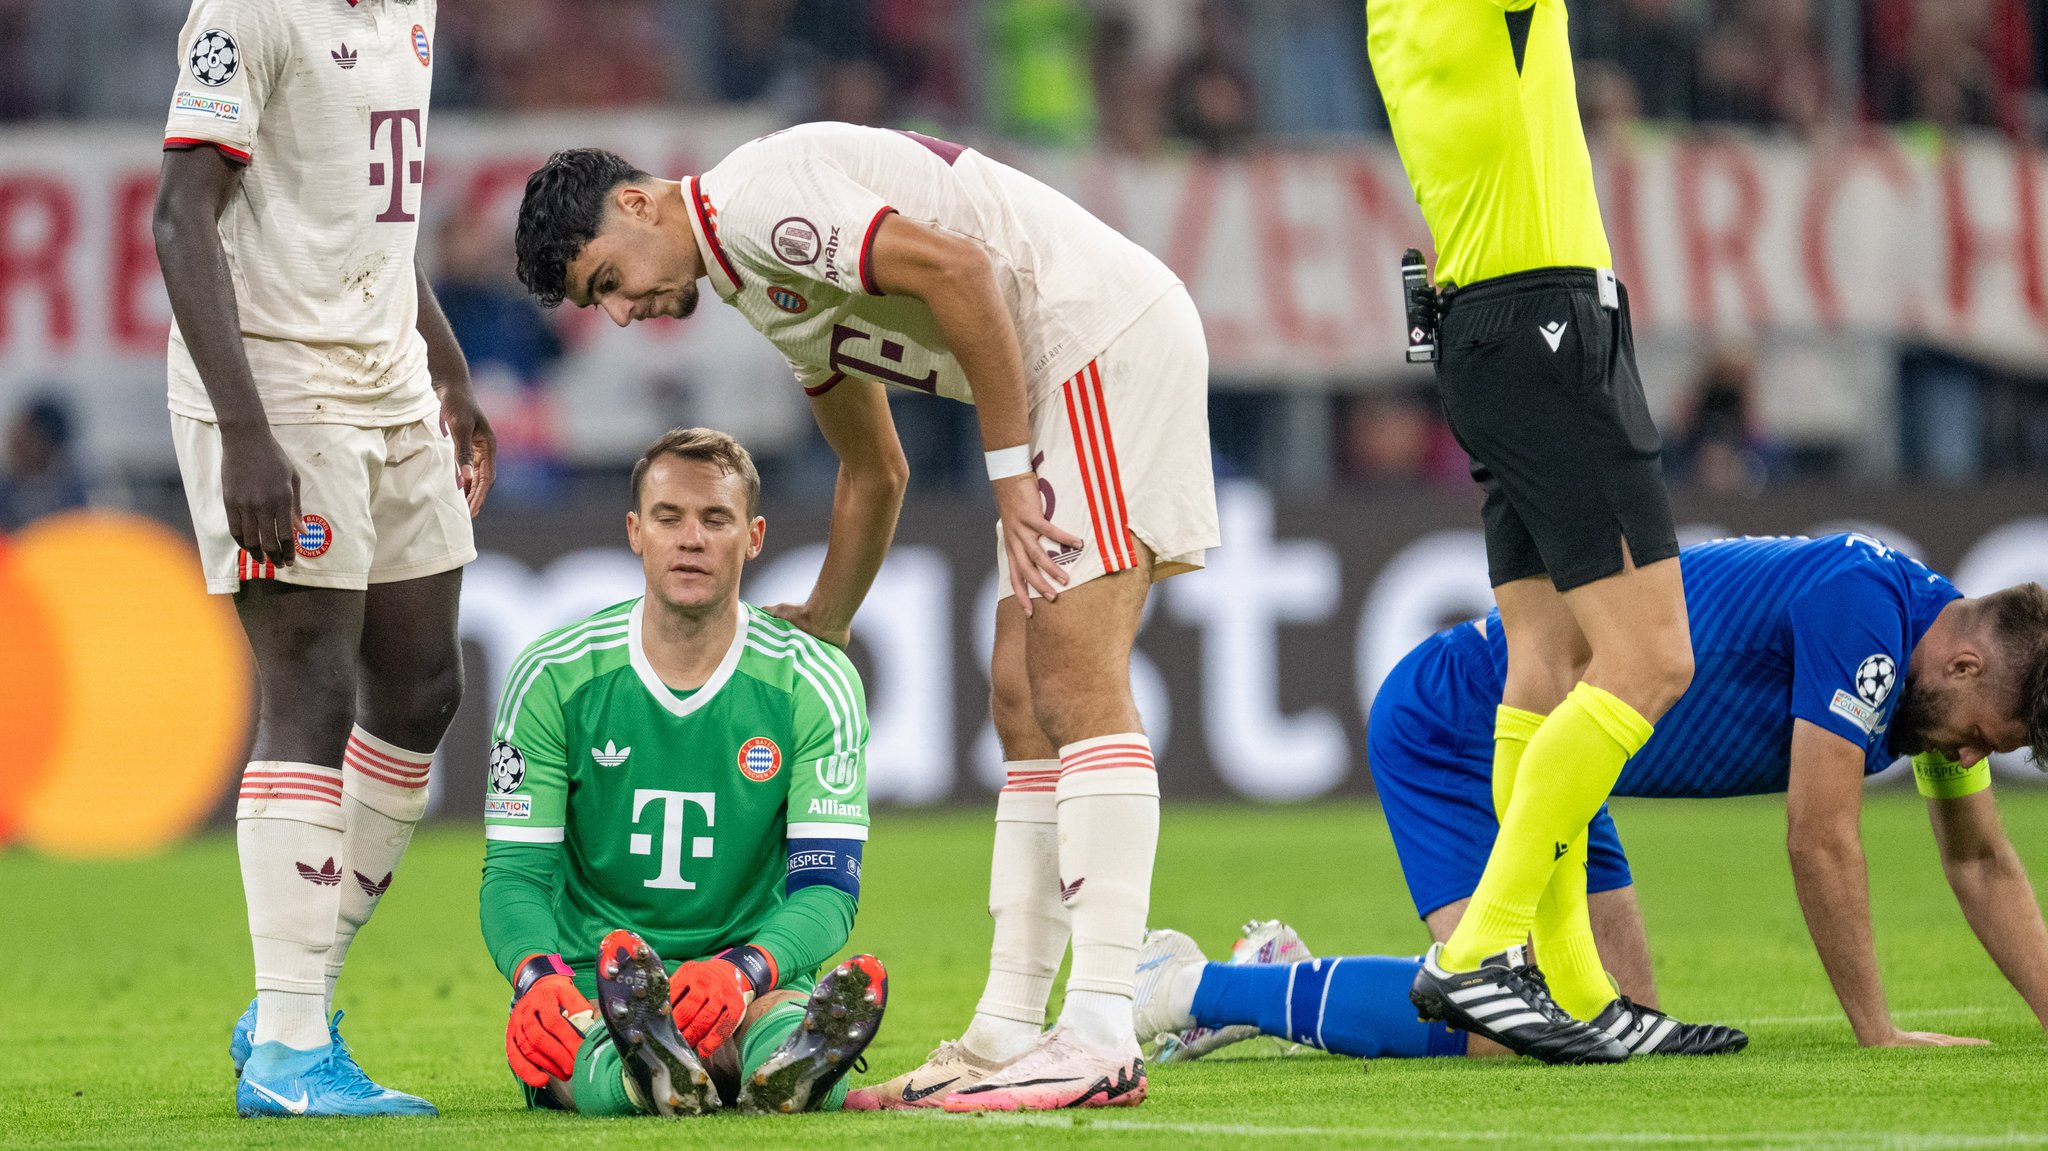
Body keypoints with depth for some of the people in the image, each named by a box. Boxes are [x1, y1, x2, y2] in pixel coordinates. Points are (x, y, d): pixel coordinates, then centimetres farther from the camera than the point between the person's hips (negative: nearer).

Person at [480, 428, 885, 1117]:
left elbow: (828, 887, -5)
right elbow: (514, 873, 0)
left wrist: (744, 972, -30)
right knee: (546, 1031, -38)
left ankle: (792, 1068, -73)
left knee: (790, 1018, -38)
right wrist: (537, 979, -26)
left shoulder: (814, 684, 0)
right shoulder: (553, 678, 2)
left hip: (759, 986, 0)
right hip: (589, 982, 0)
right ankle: (651, 1070, -72)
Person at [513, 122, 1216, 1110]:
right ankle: (1008, 1031, 9)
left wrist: (1009, 470, -17)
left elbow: (957, 270, -21)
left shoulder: (751, 200, -11)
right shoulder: (765, 284, 20)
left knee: (1075, 686, -16)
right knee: (1023, 701, 8)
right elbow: (876, 472, 32)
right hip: (1080, 369, 10)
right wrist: (821, 628, 37)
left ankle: (1102, 1038, -21)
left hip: (1110, 337, -10)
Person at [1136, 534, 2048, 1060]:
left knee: (1622, 1016, 4)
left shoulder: (1949, 640, 4)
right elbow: (1820, 841, -24)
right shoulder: (1863, 608, -26)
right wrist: (1878, 1034, -16)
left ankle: (1291, 987, 15)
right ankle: (1198, 989, -9)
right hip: (1450, 725, -10)